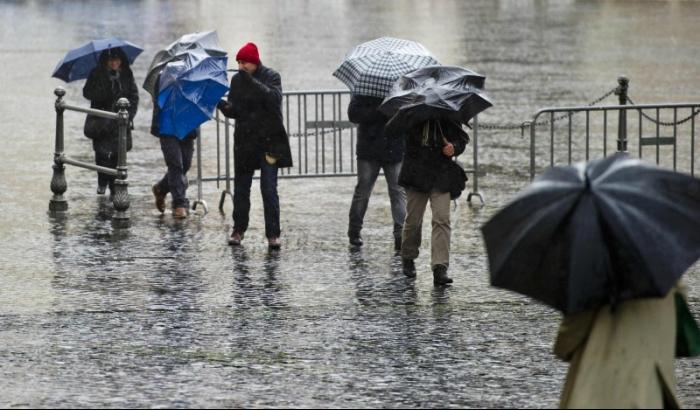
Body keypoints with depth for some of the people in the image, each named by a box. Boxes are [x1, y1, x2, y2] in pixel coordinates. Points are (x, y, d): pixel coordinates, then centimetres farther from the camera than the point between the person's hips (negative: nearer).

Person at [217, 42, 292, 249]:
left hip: (269, 140, -4)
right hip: (244, 141, 4)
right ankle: (238, 230, 21)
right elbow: (234, 110, 7)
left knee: (269, 189, -8)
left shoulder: (271, 77, -4)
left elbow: (274, 98, -22)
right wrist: (223, 106, -15)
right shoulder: (237, 80, 8)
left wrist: (252, 82, -28)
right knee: (241, 188, 8)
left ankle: (273, 234, -5)